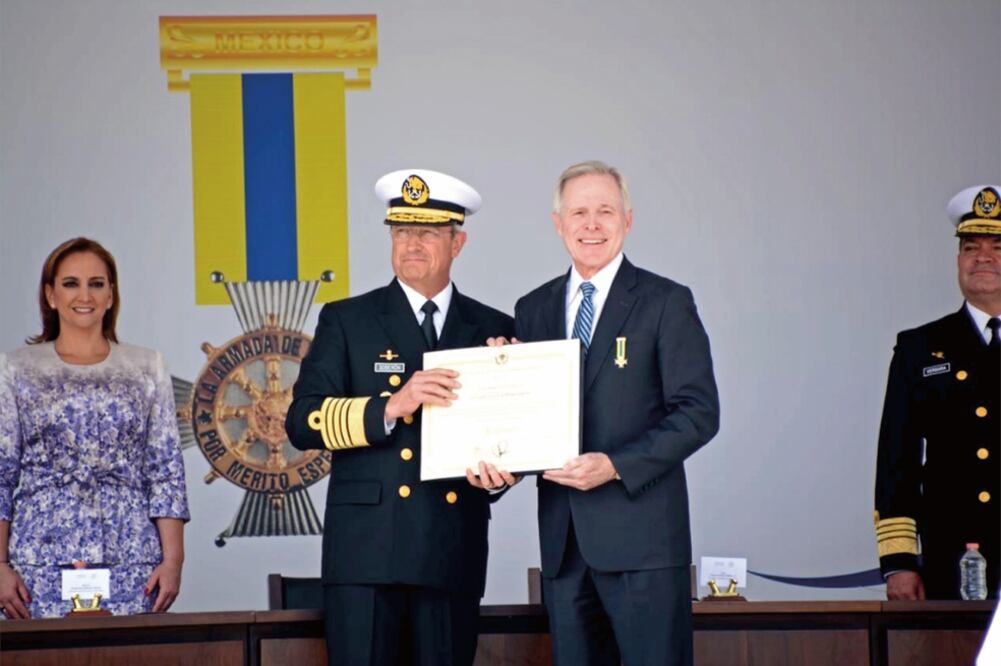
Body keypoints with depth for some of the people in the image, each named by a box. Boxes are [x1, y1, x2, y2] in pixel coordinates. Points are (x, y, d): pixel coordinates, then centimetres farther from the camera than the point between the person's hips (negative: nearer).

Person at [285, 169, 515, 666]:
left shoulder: (494, 330, 12)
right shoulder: (345, 321, 6)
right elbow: (303, 422, -4)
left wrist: (501, 470, -9)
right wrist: (389, 408, -18)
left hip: (456, 550, 2)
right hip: (366, 548, -2)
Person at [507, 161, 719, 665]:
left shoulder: (666, 303, 0)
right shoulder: (533, 310, 14)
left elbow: (699, 413, -7)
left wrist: (616, 466, -16)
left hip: (642, 535, -5)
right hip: (563, 538, 5)